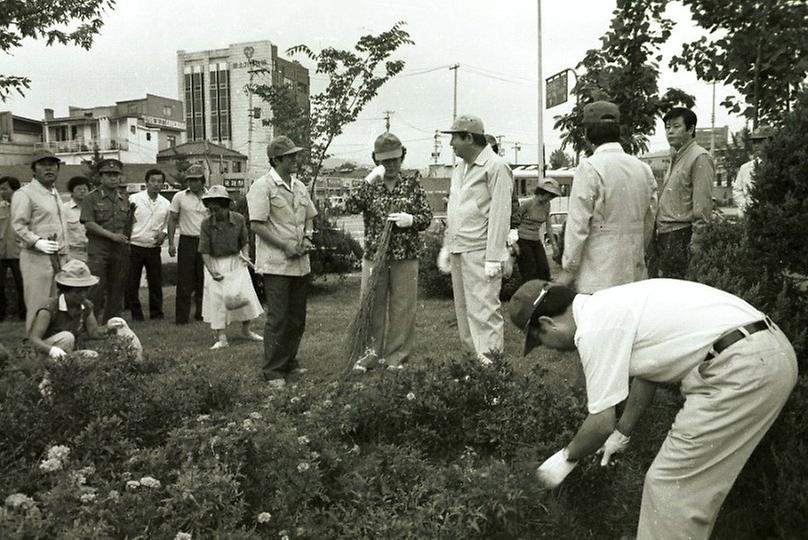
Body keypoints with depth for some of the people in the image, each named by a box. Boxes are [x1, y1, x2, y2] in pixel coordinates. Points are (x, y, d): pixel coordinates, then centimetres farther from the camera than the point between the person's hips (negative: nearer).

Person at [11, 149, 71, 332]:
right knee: (38, 307, -6)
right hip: (37, 258, -7)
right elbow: (18, 226, -13)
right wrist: (37, 242, -26)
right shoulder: (24, 193, -5)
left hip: (60, 258, 7)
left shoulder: (54, 193, 19)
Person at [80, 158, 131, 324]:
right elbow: (88, 223, -9)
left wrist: (126, 241, 8)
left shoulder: (125, 199, 14)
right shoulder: (92, 198, 0)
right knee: (97, 288, -7)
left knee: (117, 288, 8)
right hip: (98, 249, -4)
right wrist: (111, 235, -15)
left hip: (121, 249, 5)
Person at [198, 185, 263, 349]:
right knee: (217, 298, -5)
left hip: (235, 261, 2)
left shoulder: (238, 220, -8)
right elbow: (204, 251, -12)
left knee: (245, 295, 2)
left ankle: (246, 330, 22)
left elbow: (244, 242, 7)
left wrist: (245, 254, -12)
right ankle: (221, 337, 1)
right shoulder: (206, 224, -13)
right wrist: (212, 271, -23)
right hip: (215, 264, -2)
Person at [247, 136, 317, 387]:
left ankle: (290, 363, 28)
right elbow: (257, 225, -14)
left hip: (301, 263, 7)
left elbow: (309, 217, 23)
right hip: (275, 264, -7)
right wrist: (286, 246, -17)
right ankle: (273, 371, 6)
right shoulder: (262, 187, -9)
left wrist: (306, 238, 3)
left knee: (297, 318, 13)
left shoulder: (299, 186, 13)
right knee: (278, 319, -4)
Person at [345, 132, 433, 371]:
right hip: (374, 254, 1)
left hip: (406, 257, 0)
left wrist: (411, 219, -15)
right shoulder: (370, 186, 5)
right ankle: (373, 351, 21)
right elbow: (350, 207, -11)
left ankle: (397, 357, 16)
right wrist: (368, 183, -21)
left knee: (402, 308, 4)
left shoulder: (412, 185, 5)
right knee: (372, 305, 7)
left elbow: (427, 217, 6)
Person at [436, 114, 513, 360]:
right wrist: (446, 246, 19)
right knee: (463, 310, 11)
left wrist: (493, 258, -18)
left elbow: (500, 215, -14)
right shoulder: (459, 168, 18)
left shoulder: (495, 167, -8)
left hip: (480, 253, -8)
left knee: (483, 310, -8)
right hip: (458, 251, 8)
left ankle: (489, 357, -2)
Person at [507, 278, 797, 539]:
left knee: (670, 484, -1)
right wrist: (622, 433, 35)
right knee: (695, 482, 20)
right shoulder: (607, 306, 16)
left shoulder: (593, 329, -12)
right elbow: (647, 374, 27)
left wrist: (567, 458, 12)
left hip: (742, 367, -10)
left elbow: (602, 422, -7)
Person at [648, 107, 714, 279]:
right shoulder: (675, 157, 19)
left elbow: (703, 203, -15)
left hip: (679, 234, -9)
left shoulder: (700, 158, -10)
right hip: (662, 233, 9)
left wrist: (696, 239, -18)